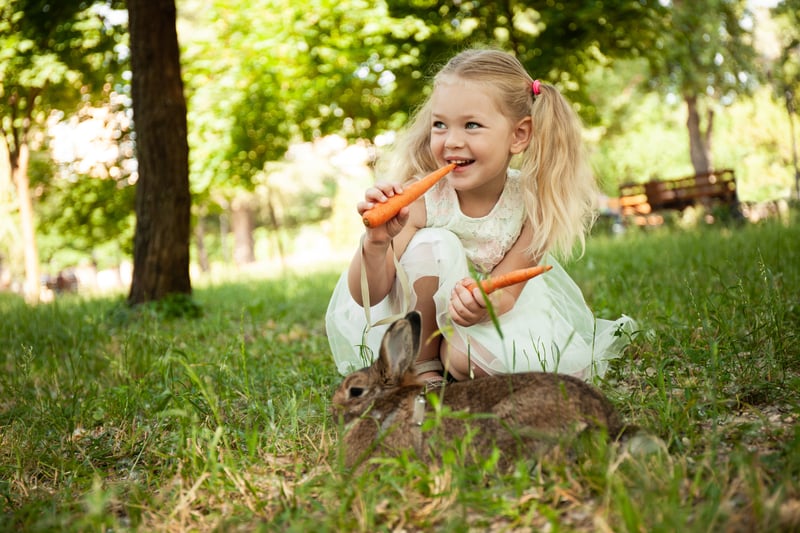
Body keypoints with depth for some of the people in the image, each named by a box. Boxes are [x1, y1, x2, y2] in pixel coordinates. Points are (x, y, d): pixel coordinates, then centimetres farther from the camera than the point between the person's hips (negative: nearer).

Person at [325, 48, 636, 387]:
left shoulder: (531, 202, -20)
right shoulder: (419, 199, -24)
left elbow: (505, 292, -19)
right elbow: (367, 295, -26)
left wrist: (486, 303, -45)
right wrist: (376, 242, -48)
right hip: (421, 317, -1)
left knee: (528, 360, -31)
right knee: (434, 244, -29)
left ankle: (447, 354, 1)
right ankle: (423, 364, -10)